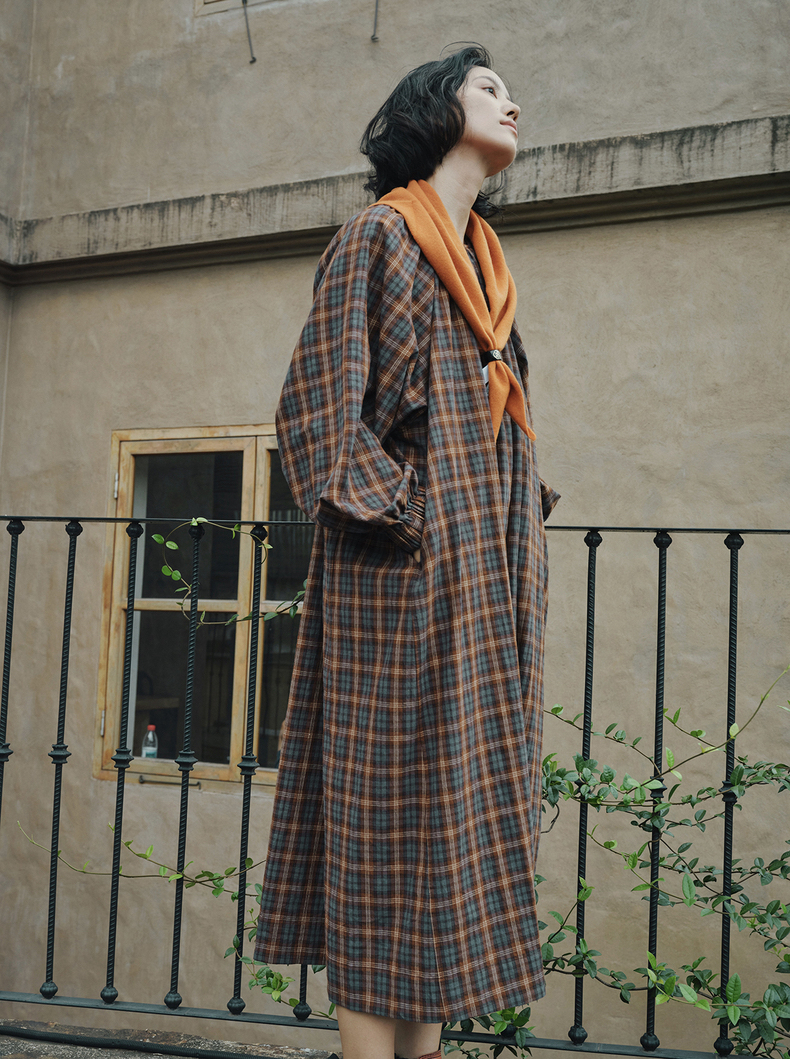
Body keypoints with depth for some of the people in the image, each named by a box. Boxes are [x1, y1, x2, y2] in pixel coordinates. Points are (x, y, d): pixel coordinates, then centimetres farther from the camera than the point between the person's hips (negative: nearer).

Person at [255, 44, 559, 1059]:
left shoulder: (483, 260, 24)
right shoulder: (377, 234, 1)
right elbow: (320, 403, -8)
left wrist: (522, 536, 15)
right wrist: (398, 516, -15)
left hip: (488, 574, 8)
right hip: (404, 564, -8)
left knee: (456, 800, 5)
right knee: (395, 797, -8)